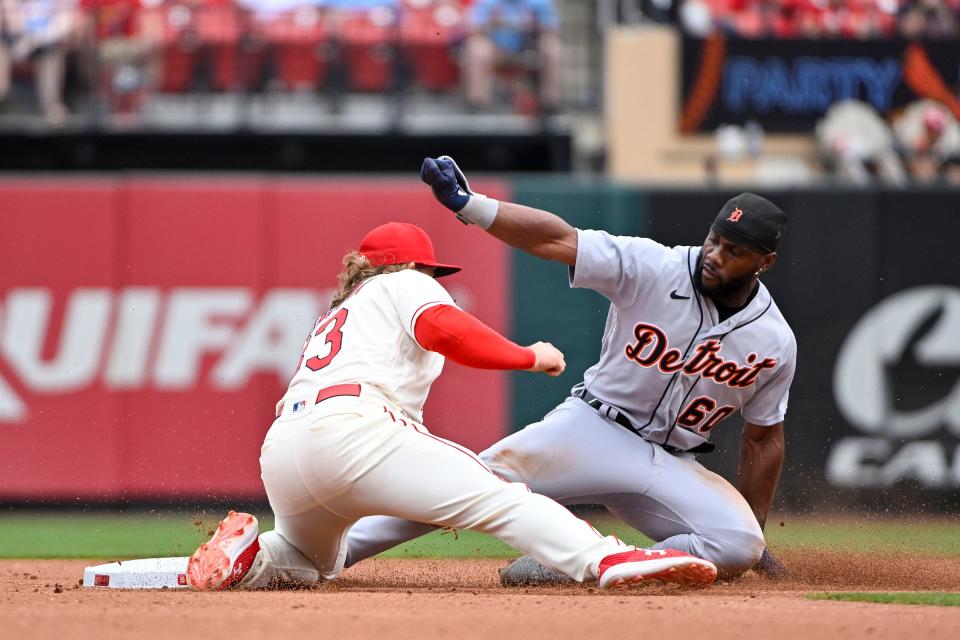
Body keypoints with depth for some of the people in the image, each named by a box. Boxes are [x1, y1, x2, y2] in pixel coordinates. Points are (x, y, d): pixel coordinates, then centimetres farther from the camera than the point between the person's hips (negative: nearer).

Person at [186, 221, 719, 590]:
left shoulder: (333, 318, 40)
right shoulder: (404, 285, 19)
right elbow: (441, 329, -4)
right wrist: (528, 357, 3)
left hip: (279, 448, 7)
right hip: (350, 425, -7)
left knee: (314, 562, 35)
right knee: (496, 497, -14)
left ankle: (246, 556, 5)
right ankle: (608, 560, -35)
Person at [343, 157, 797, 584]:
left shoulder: (774, 343, -2)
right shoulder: (653, 268, -11)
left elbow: (763, 438, 10)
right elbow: (555, 239, -19)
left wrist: (756, 534, 10)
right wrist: (467, 203, -32)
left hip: (670, 467, 2)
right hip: (593, 428, -2)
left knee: (740, 547, -23)